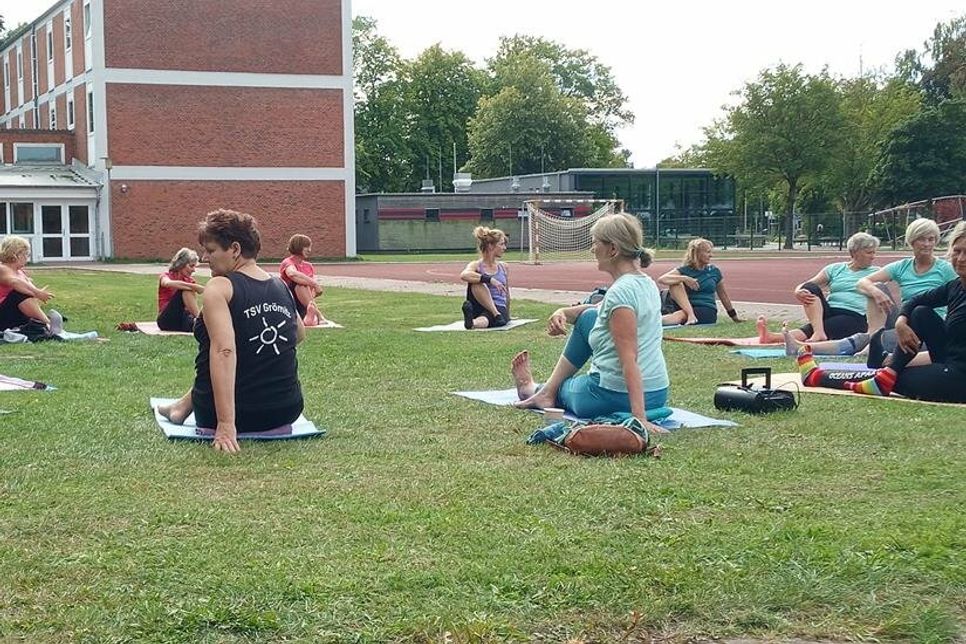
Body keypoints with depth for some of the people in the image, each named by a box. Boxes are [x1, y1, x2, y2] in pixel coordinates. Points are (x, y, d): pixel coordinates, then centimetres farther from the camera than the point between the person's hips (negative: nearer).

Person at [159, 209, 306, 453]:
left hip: (232, 414, -4)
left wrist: (225, 425, -30)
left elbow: (224, 351, -25)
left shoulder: (219, 287, -12)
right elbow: (299, 334, 25)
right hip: (287, 412, 4)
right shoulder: (282, 287, 6)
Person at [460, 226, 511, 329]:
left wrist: (507, 316, 32)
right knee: (476, 281, -30)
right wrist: (489, 279, -33)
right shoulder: (476, 265, 0)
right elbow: (463, 275, -25)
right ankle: (496, 314, -34)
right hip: (480, 309, -1)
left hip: (499, 309, 1)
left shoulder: (503, 267, 14)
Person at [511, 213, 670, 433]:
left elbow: (630, 360, -27)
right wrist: (564, 312, 6)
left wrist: (639, 417, -31)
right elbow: (600, 310, 23)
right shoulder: (647, 283, 7)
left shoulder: (620, 292, -21)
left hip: (616, 398, -9)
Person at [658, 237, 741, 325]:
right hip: (686, 308, 1)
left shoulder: (714, 271, 9)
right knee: (675, 284, -21)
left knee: (680, 316, -31)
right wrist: (684, 279, -24)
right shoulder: (685, 270, 3)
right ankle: (690, 314, -32)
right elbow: (661, 279, -11)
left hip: (708, 312, -1)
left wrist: (734, 316, 27)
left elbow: (723, 295, 21)